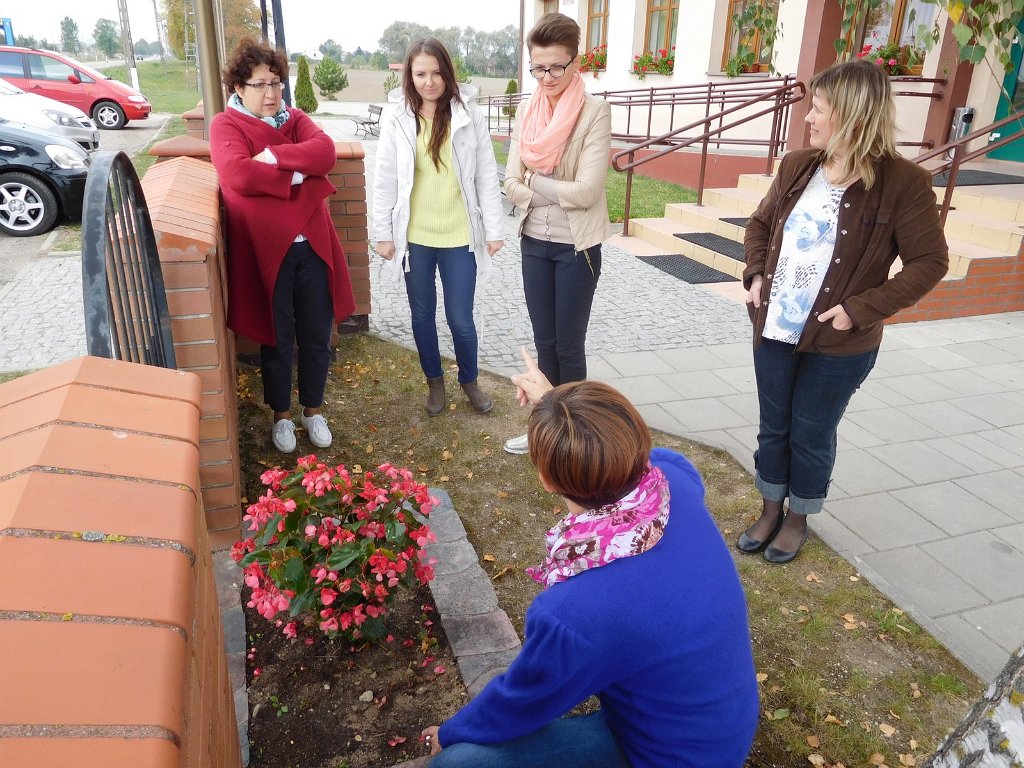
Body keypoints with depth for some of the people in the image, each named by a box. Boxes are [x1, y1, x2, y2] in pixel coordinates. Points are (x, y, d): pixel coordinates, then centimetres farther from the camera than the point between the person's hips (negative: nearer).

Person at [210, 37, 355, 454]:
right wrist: (297, 177, -14)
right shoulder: (225, 125, -2)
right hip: (266, 250, -4)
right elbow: (239, 176, -21)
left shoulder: (295, 118, 11)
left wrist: (273, 157, -18)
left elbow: (325, 152, -9)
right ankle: (281, 414, 30)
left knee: (316, 335, 12)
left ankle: (313, 410, 32)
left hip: (312, 245, 4)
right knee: (277, 338, 10)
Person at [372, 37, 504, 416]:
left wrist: (494, 229, -3)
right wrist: (383, 235, 0)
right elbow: (385, 182, 1)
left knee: (460, 318, 4)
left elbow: (487, 176, -2)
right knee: (422, 315, 14)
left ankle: (469, 380, 31)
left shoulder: (469, 114, -4)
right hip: (414, 237, 1)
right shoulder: (396, 119, -3)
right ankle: (434, 381, 35)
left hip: (460, 236, -1)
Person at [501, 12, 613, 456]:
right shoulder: (527, 112, 4)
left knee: (569, 345, 6)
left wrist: (536, 183, -11)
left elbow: (587, 190, -20)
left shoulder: (595, 112, -12)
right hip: (534, 243, 5)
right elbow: (511, 183, -2)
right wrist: (557, 194, -17)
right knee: (544, 341, 14)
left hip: (577, 246, -5)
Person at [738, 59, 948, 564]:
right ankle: (770, 510, 37)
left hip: (839, 346, -4)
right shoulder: (797, 166, 1)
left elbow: (929, 263, -11)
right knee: (773, 427, 16)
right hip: (774, 330, 5)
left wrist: (861, 309, -19)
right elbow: (761, 223, 16)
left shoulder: (902, 183, -14)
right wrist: (757, 274, 0)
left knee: (811, 435, 11)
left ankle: (799, 517, 35)